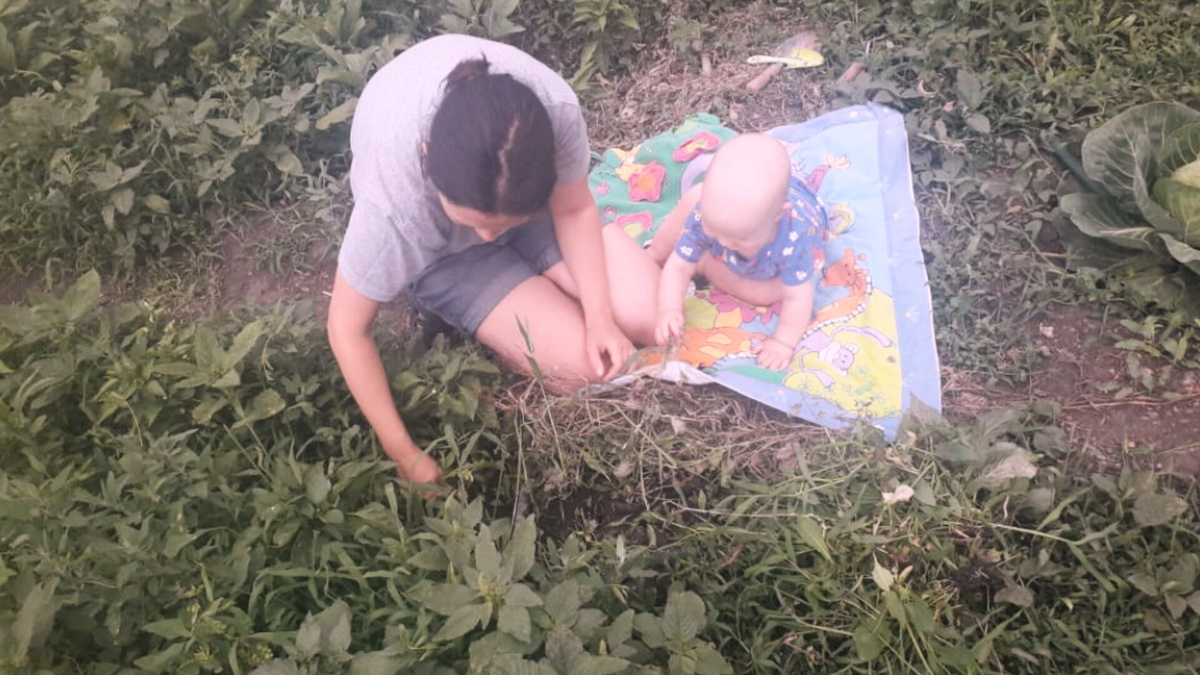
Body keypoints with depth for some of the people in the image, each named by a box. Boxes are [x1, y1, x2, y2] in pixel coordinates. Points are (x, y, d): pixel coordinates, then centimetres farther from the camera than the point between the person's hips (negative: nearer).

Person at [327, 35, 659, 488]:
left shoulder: (555, 108, -35)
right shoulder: (392, 204, -40)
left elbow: (574, 210, -13)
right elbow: (348, 331, -24)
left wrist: (599, 317, -24)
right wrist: (402, 452, -20)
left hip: (531, 196, 3)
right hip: (440, 250, -3)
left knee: (652, 319, -7)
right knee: (581, 365, -18)